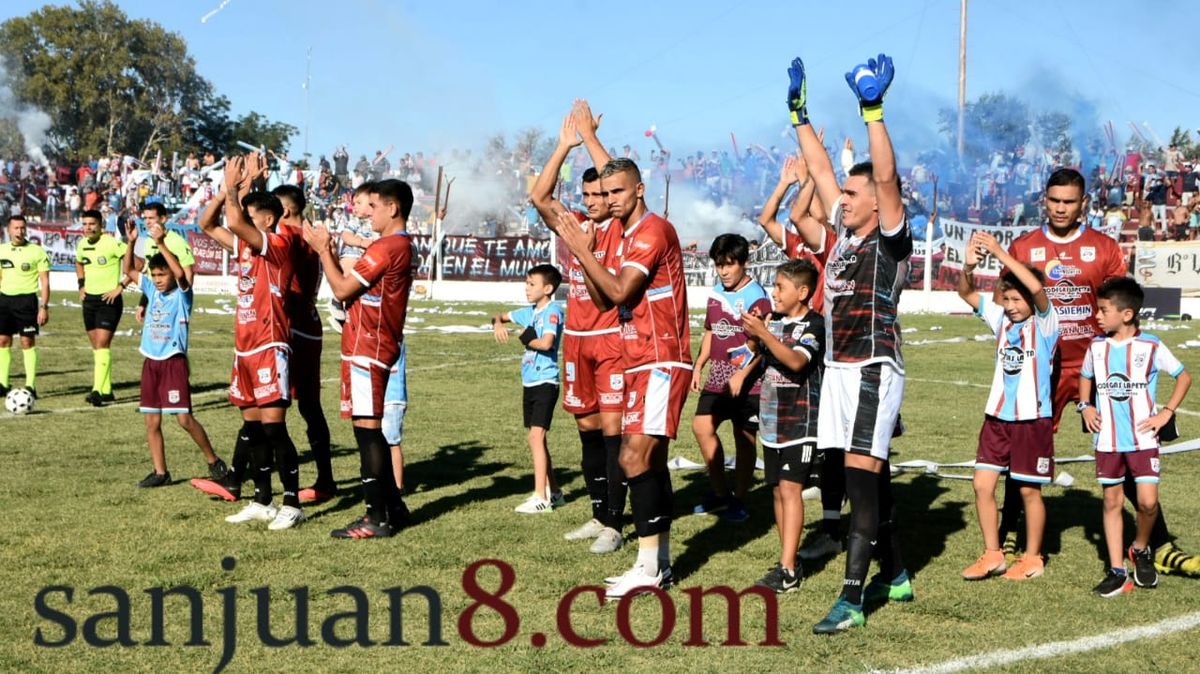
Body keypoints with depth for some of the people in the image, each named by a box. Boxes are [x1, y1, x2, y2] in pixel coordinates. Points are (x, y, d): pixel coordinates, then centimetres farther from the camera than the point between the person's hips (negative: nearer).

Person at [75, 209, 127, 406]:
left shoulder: (112, 243, -14)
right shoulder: (82, 245, 7)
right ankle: (107, 391, 16)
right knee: (97, 346, 9)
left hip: (109, 300, -7)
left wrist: (121, 286, -16)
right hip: (89, 300, 7)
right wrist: (81, 286, 16)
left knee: (102, 344, -15)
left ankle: (97, 391, -20)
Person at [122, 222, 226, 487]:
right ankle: (160, 472, 12)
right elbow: (128, 270, 14)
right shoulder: (152, 291, 10)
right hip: (151, 362, 6)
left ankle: (214, 461, 6)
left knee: (184, 418, -8)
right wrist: (131, 243, 0)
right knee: (152, 421, 6)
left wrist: (160, 243, -29)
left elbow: (180, 273, -26)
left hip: (173, 362, -6)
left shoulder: (181, 294, -6)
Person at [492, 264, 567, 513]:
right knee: (535, 438, 13)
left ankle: (540, 497, -16)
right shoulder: (530, 312, 12)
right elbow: (501, 316, 26)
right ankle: (553, 492, 24)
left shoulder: (552, 311, -13)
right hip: (530, 382, 9)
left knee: (536, 435, -15)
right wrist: (498, 324, 2)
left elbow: (546, 343, -28)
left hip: (545, 382, -9)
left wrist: (526, 340, -8)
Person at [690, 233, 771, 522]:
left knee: (744, 439, 1)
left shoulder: (756, 297, -12)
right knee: (702, 426, -2)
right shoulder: (715, 293, 11)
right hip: (717, 376, 7)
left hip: (746, 381, -7)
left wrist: (742, 374, -24)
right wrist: (698, 366, 13)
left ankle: (739, 500, 12)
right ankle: (719, 493, 10)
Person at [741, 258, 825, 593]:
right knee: (778, 489, 9)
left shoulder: (814, 324, -11)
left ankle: (787, 570, -16)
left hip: (801, 419, -7)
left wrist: (763, 333, -33)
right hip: (772, 419, 7)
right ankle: (788, 562, 16)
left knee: (790, 488, -13)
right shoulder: (774, 320, 11)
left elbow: (797, 360, -25)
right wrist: (751, 333, -7)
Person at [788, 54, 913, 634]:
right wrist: (799, 113, 19)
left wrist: (872, 110, -28)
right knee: (870, 476, 15)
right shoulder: (847, 231, 12)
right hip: (838, 368, 8)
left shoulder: (891, 238, -9)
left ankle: (851, 600, -16)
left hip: (873, 370, -8)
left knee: (862, 477, -13)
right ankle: (894, 575, 26)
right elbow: (819, 170, 19)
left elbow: (886, 175, -23)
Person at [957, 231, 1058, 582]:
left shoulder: (1044, 323, -9)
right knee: (983, 484, 1)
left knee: (1030, 490, 5)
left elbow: (1036, 288, -27)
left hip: (1033, 418, -5)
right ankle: (992, 555, 12)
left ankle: (1033, 559, 18)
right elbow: (967, 293, 1)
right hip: (997, 416, 5)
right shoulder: (1001, 319, 6)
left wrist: (1001, 254, -30)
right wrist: (969, 266, -20)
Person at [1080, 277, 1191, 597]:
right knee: (1112, 501, 5)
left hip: (1143, 438, -3)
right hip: (1108, 439, 3)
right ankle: (1117, 571, 10)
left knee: (1147, 501, -12)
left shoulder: (1151, 347, -7)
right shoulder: (1097, 347, 3)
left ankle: (1141, 549, 17)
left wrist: (1166, 413, -5)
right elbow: (1085, 377, 22)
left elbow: (1184, 377, 3)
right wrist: (1085, 406, 5)